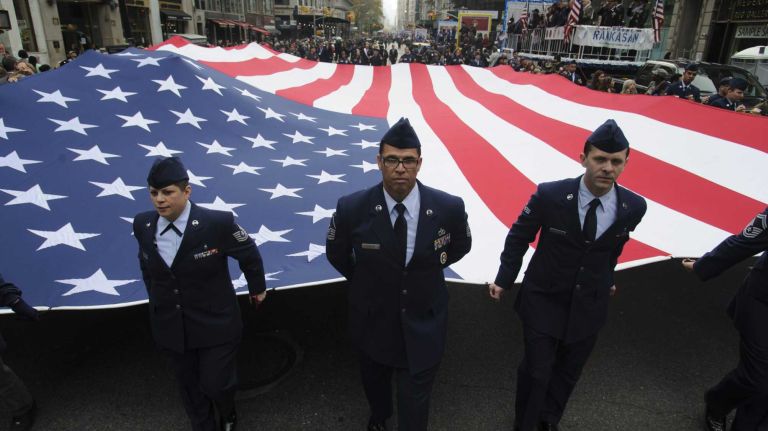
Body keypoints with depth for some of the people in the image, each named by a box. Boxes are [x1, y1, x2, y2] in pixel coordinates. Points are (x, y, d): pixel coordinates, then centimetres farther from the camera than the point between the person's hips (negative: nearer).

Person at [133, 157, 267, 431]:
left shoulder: (217, 223, -22)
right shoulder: (142, 225, -8)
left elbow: (249, 254, -6)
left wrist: (257, 288, 7)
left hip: (215, 324, -4)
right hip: (170, 326, 4)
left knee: (216, 385, 6)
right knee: (190, 390, 18)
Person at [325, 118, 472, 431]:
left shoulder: (449, 208, -20)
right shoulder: (351, 209, -21)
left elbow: (461, 246, 3)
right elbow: (336, 254, -1)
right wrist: (366, 283, 4)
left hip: (423, 326, -1)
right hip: (372, 322, 2)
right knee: (374, 383, 30)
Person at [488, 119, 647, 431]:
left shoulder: (633, 207, -12)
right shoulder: (549, 195, -22)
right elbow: (518, 238, -7)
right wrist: (504, 280, -4)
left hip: (589, 306, 3)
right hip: (543, 300, -3)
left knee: (568, 372, 21)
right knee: (536, 371, 11)